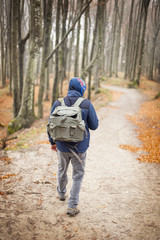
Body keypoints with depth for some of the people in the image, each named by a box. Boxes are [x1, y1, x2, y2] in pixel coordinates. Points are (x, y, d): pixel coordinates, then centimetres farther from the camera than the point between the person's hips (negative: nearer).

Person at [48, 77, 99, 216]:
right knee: (78, 176, 12)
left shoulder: (58, 103, -6)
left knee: (62, 170, 26)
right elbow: (94, 125, -6)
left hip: (62, 146, 3)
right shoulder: (87, 104, -13)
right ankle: (72, 206, 11)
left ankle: (61, 193, 49)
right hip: (79, 147, -2)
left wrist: (52, 142, 15)